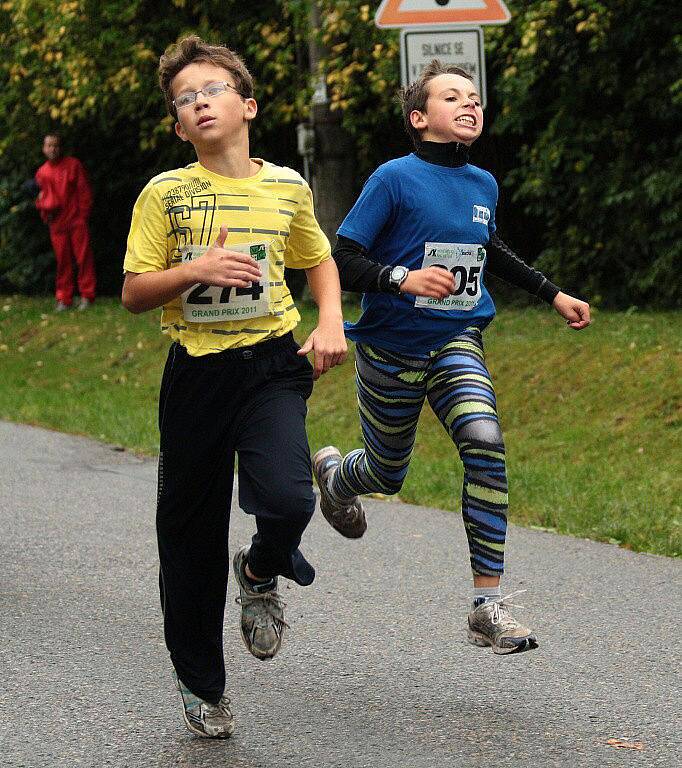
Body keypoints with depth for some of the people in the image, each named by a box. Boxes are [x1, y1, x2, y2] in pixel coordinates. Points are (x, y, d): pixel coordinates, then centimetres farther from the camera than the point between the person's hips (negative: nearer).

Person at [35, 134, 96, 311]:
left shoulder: (73, 165, 1)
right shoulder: (42, 173, 7)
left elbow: (85, 191, 1)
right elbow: (42, 197, 16)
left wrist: (83, 215, -5)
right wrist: (44, 211, -3)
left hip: (76, 221, -2)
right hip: (56, 223, 2)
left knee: (83, 257, -4)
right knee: (62, 261, 4)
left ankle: (87, 296, 2)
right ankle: (63, 298, 8)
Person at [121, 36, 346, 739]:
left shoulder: (286, 187, 4)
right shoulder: (165, 194, -1)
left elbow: (319, 260, 22)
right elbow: (134, 293, 0)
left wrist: (330, 323, 5)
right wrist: (196, 270, -17)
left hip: (271, 364, 0)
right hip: (196, 371, 0)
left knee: (288, 501, -25)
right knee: (191, 535, 6)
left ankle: (262, 575, 12)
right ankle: (200, 683, 26)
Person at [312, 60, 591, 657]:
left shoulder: (483, 185, 5)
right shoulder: (396, 178, -13)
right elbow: (342, 261, -16)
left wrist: (552, 294, 23)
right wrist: (404, 278, -31)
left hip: (457, 344, 3)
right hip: (392, 349, -3)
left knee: (485, 443, -23)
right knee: (387, 474, 13)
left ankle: (489, 605, -21)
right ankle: (331, 472, 54)